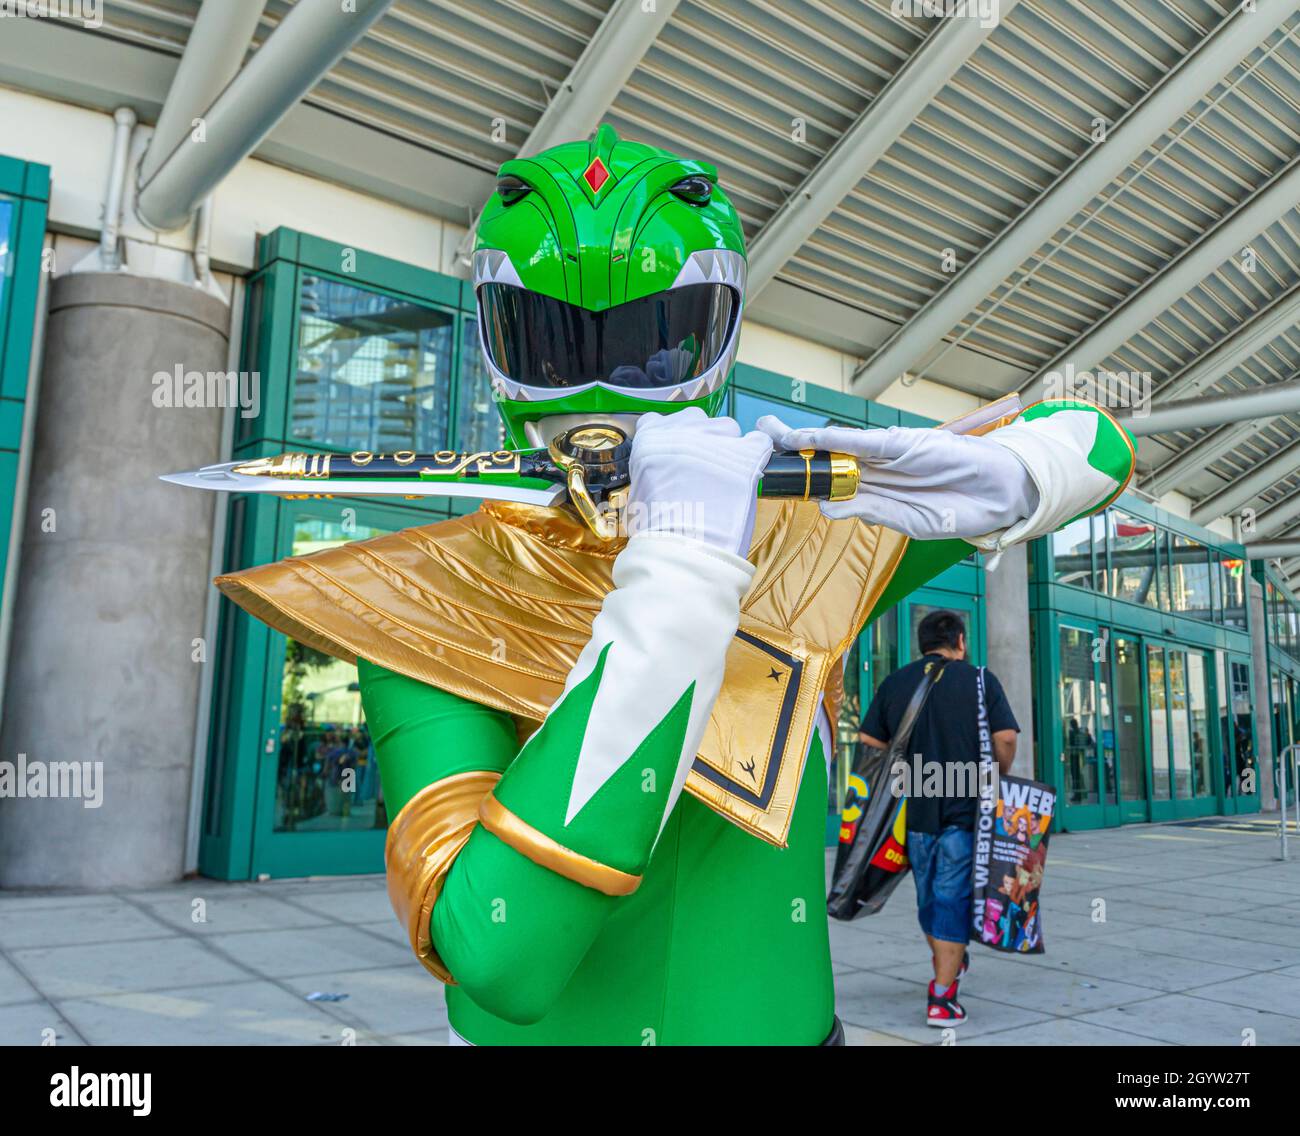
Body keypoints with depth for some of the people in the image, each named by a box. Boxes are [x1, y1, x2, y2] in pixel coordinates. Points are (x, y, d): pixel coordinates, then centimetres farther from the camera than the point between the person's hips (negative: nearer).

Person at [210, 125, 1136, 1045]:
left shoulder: (805, 545, -8)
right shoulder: (427, 609, -18)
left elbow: (1095, 447, 2)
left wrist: (995, 477, -21)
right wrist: (681, 578, -34)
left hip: (791, 1023, 3)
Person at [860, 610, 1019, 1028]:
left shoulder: (893, 684, 4)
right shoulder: (981, 681, -2)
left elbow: (869, 744, 3)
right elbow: (1006, 739, -8)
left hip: (913, 810, 3)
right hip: (965, 809, -3)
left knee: (928, 894, 20)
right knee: (953, 899, 2)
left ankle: (947, 960, 41)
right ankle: (941, 997, 0)